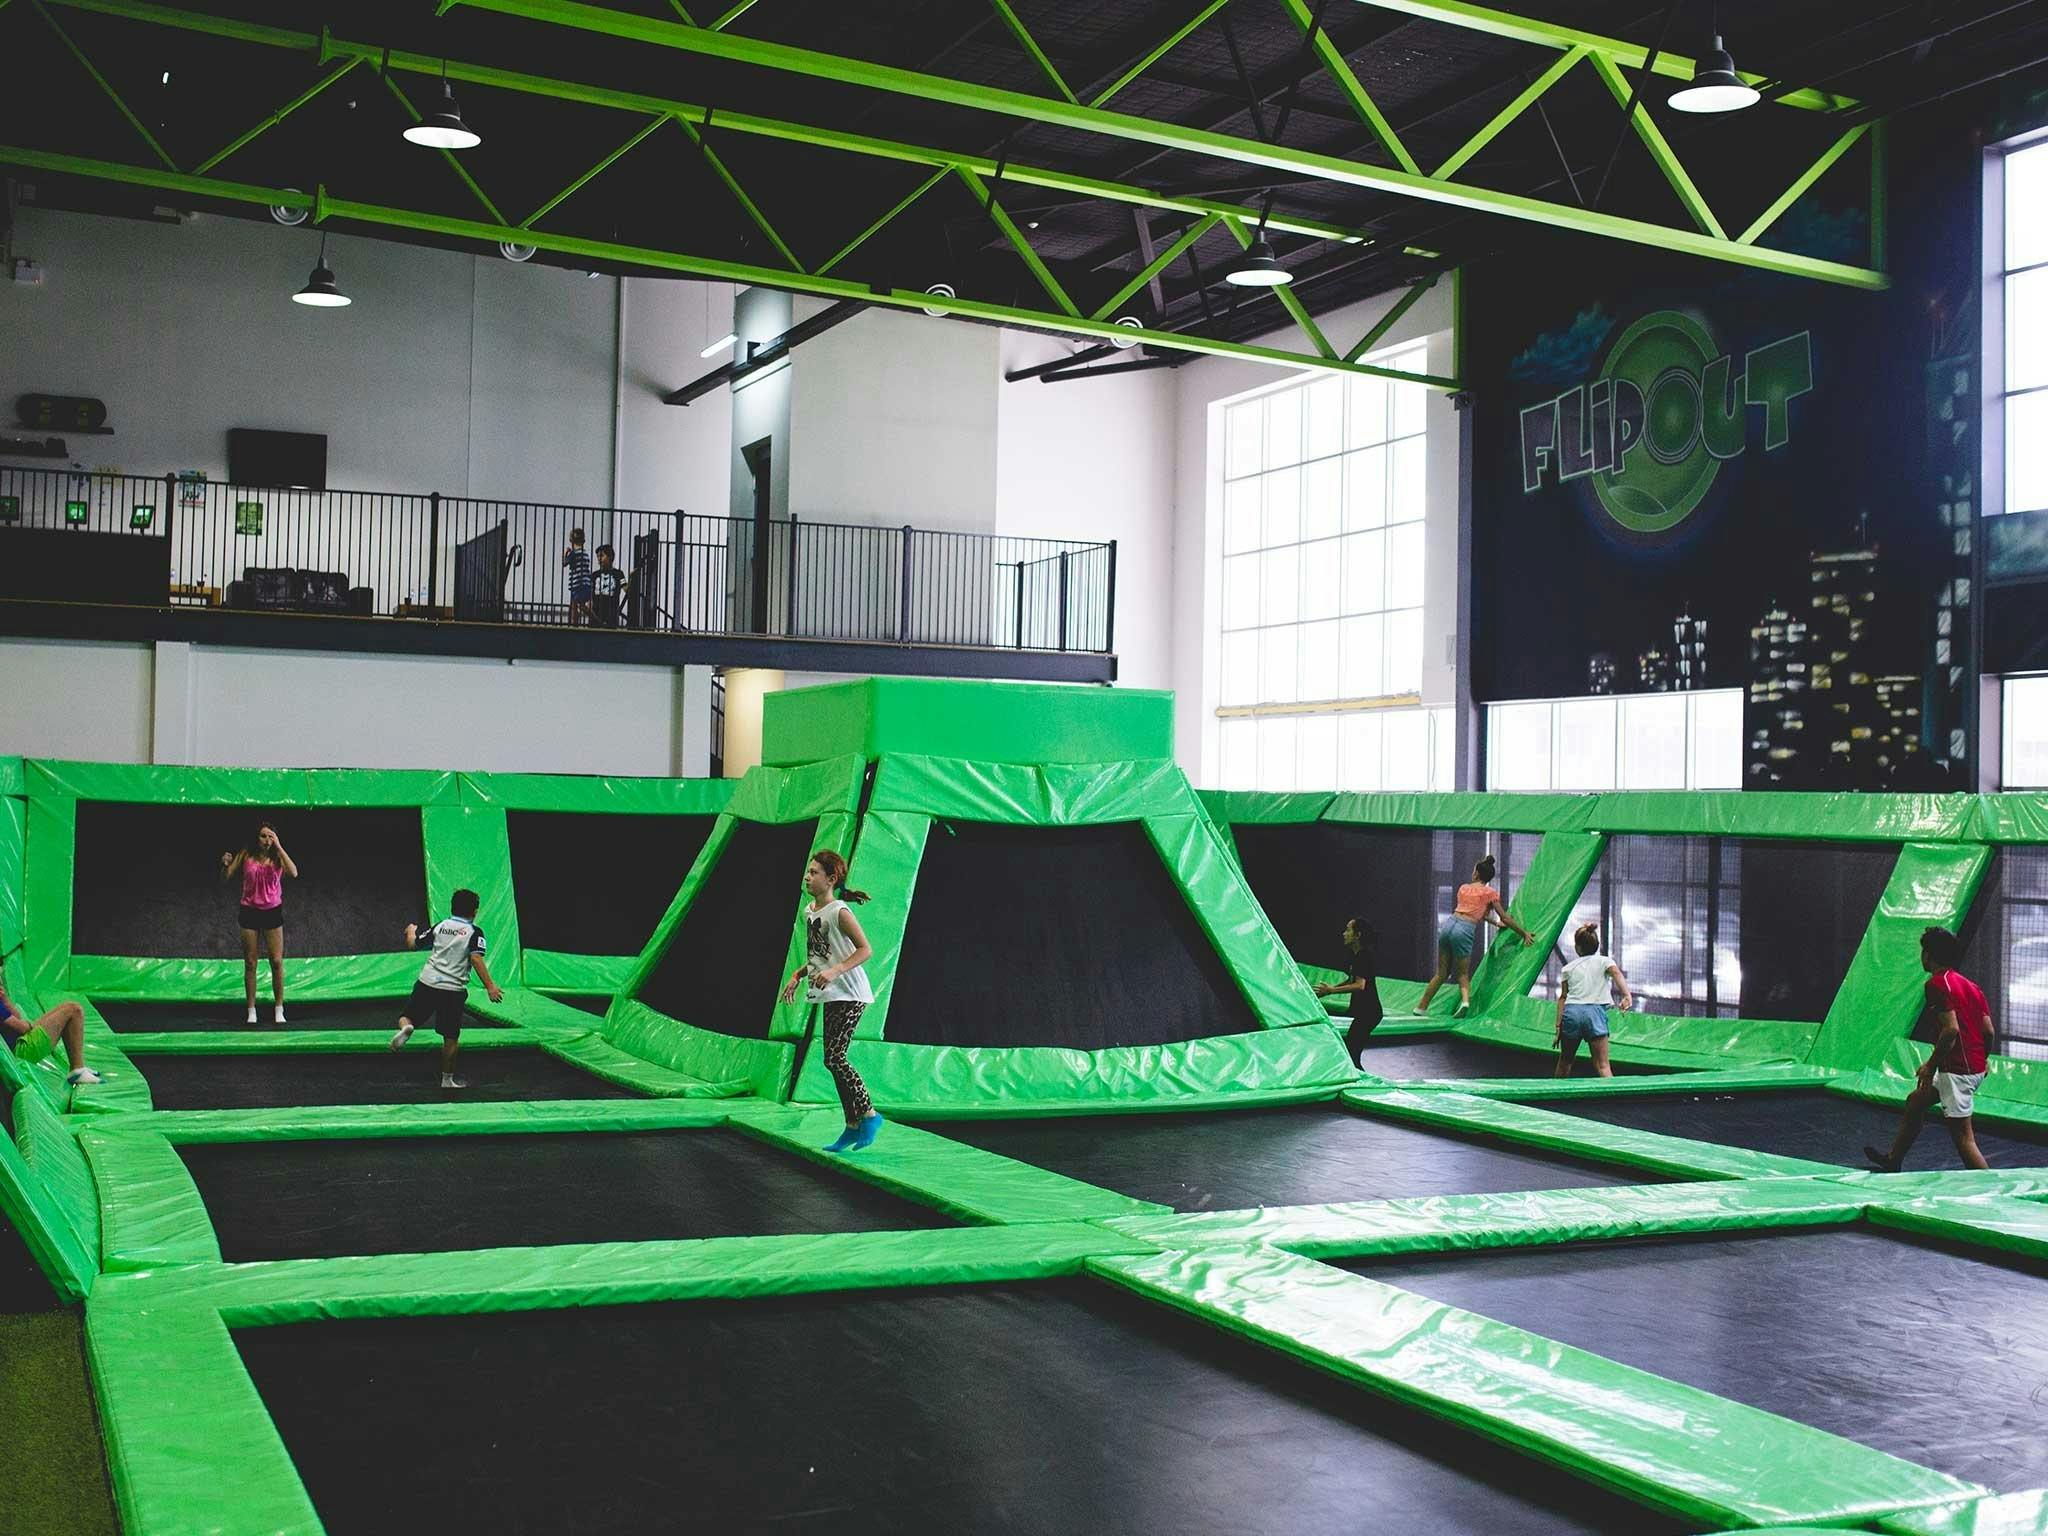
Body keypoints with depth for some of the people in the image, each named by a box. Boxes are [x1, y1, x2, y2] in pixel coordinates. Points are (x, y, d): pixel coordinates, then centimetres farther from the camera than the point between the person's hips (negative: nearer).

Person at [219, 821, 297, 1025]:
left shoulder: (277, 857, -3)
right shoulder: (246, 855, -2)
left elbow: (293, 873, -22)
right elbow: (226, 877, 2)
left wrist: (279, 847, -22)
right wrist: (225, 864, -19)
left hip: (272, 912, 0)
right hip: (250, 912, 0)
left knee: (277, 961, -1)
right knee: (250, 964, 4)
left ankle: (279, 1010, 8)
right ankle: (251, 1011, 12)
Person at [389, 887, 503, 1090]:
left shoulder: (440, 926, 9)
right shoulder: (474, 932, -2)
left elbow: (413, 944, 17)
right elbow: (476, 959, -16)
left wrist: (411, 931, 39)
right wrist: (489, 986, -19)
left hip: (427, 982, 2)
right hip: (453, 989, -2)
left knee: (407, 1017, 14)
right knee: (451, 1038, 9)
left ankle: (406, 1028, -21)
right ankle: (447, 1079, 17)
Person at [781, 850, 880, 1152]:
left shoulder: (840, 912, -15)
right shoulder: (809, 911, 11)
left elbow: (865, 950, -19)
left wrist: (834, 971, -28)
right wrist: (797, 975, 10)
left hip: (849, 994, -9)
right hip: (831, 996, 9)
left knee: (834, 1057, -14)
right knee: (833, 1059, 8)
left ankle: (869, 1115, -3)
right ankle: (852, 1126, 15)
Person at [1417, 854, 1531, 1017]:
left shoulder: (1463, 888, 22)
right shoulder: (1490, 893, 8)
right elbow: (1505, 918, 9)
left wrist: (1496, 923, 42)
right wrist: (1524, 933, 16)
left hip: (1449, 923, 4)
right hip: (1464, 930, -4)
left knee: (1441, 974, 15)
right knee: (1463, 974, 9)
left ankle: (1421, 1008, 16)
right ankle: (1465, 1000, -20)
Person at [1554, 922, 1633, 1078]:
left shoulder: (1568, 968, 18)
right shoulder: (1604, 961, 13)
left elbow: (1562, 997, 12)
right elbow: (1617, 974, -9)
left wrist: (1558, 1027, 10)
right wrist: (1627, 995, -26)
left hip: (1571, 1011, 2)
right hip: (1595, 1012, -2)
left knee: (1564, 1062, 17)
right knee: (1602, 1066, -7)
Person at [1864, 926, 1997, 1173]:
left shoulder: (1937, 984, -14)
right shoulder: (1970, 985, 11)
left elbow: (1951, 1029, -23)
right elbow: (1989, 1030, 10)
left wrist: (1931, 1065, -14)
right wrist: (1984, 1059, 27)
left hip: (1957, 1068, -10)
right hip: (1976, 1067, 10)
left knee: (1963, 1137, -7)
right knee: (1915, 1101, 26)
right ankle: (1893, 1160, 41)